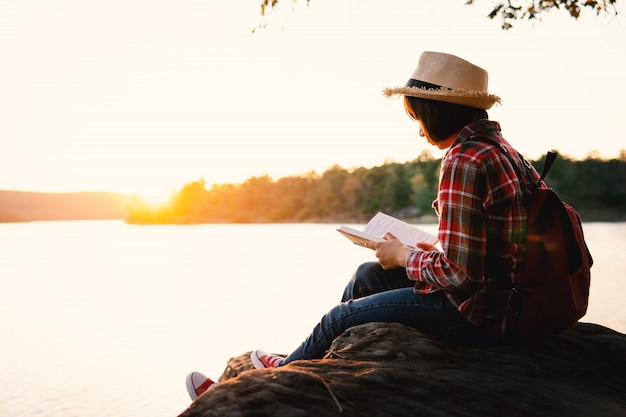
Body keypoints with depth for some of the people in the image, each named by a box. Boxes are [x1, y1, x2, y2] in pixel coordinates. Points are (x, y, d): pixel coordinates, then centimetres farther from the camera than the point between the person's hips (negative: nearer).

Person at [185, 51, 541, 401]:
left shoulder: (464, 161, -23)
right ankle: (294, 364, 35)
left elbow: (458, 272, -26)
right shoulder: (500, 148, 9)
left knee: (342, 318, 4)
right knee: (367, 275, 19)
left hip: (476, 310, -10)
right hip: (502, 297, 10)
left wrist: (404, 256, -9)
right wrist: (432, 252, 9)